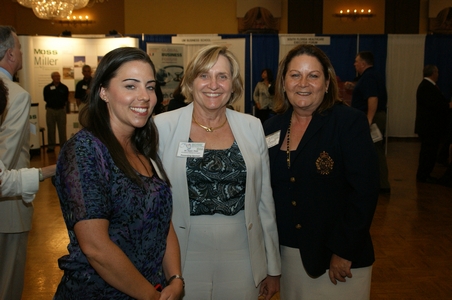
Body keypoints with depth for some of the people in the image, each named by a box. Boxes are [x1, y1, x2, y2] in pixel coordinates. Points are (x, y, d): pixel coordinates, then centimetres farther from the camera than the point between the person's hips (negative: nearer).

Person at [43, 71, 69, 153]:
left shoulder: (64, 87, 4)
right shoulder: (47, 88, 2)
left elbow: (66, 99, 6)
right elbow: (46, 98, 3)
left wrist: (63, 103, -3)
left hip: (61, 110, 0)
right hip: (50, 110, 0)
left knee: (62, 129, 4)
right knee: (51, 129, 4)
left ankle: (63, 146, 12)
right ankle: (51, 147, 11)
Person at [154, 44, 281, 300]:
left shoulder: (252, 127, 0)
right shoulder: (164, 126, -7)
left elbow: (264, 200, 5)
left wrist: (273, 267, 9)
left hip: (242, 257, 2)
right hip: (184, 258, -2)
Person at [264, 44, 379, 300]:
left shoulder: (350, 122, -11)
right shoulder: (272, 128, 2)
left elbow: (365, 191, -16)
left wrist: (344, 251, -17)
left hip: (339, 258, -4)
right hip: (287, 253, 5)